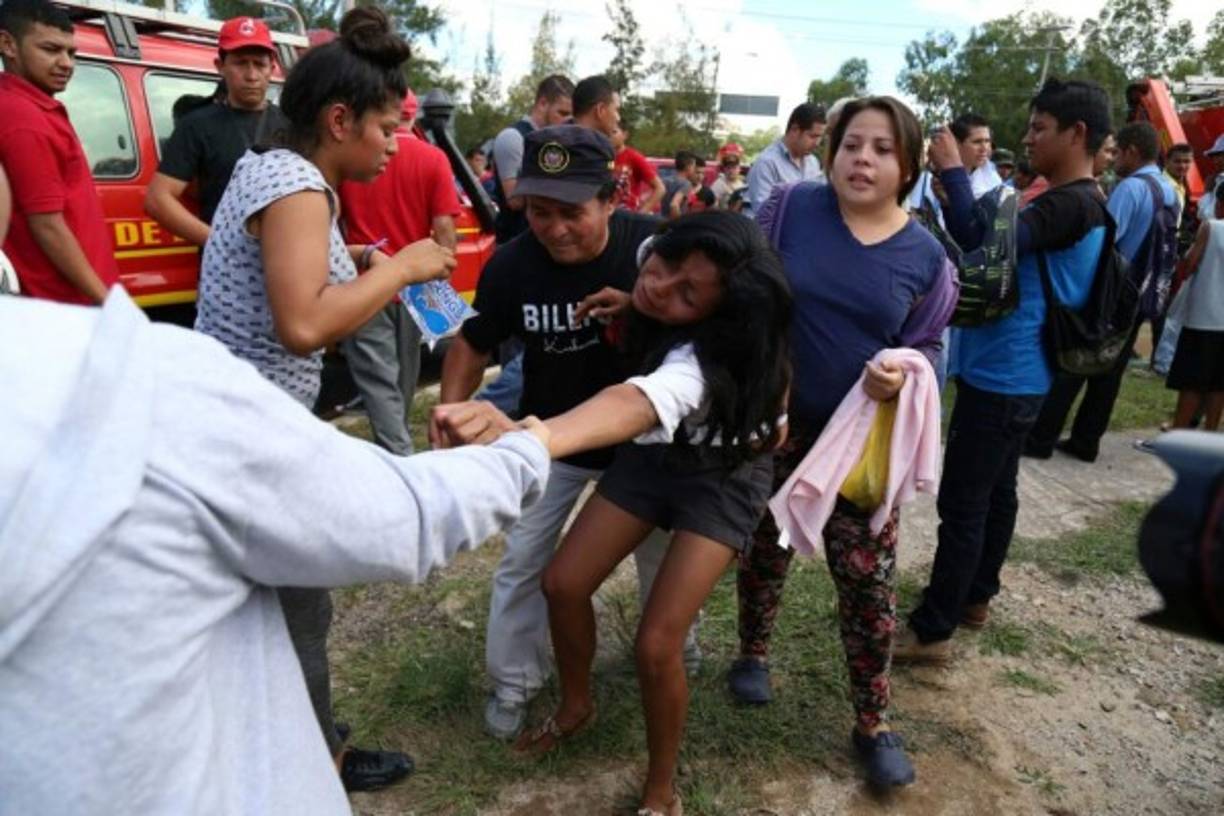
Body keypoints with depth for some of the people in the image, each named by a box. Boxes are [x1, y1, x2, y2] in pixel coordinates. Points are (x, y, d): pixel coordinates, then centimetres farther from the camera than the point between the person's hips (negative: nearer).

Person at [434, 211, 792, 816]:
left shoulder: (705, 354, -40)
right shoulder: (647, 250, -19)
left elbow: (638, 404, -62)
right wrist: (634, 306, -17)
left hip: (724, 474, -6)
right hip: (652, 453, 7)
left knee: (655, 645, -14)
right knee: (562, 584, 1)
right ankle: (576, 705, 30)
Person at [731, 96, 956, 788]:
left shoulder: (926, 256, -5)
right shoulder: (791, 207, -9)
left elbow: (926, 346, 2)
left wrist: (902, 375, -21)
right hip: (778, 420, 0)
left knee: (867, 577, 4)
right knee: (766, 548, 17)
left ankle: (874, 720, 23)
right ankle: (754, 653, 44)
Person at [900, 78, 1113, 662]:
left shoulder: (1071, 205, -20)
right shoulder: (1069, 204, 14)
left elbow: (985, 240, -33)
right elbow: (1004, 248, 19)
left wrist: (952, 170, -23)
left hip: (1001, 378, -10)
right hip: (1014, 376, 10)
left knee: (961, 504, -5)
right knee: (994, 492, 18)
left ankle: (931, 632, 3)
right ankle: (975, 597, 33)